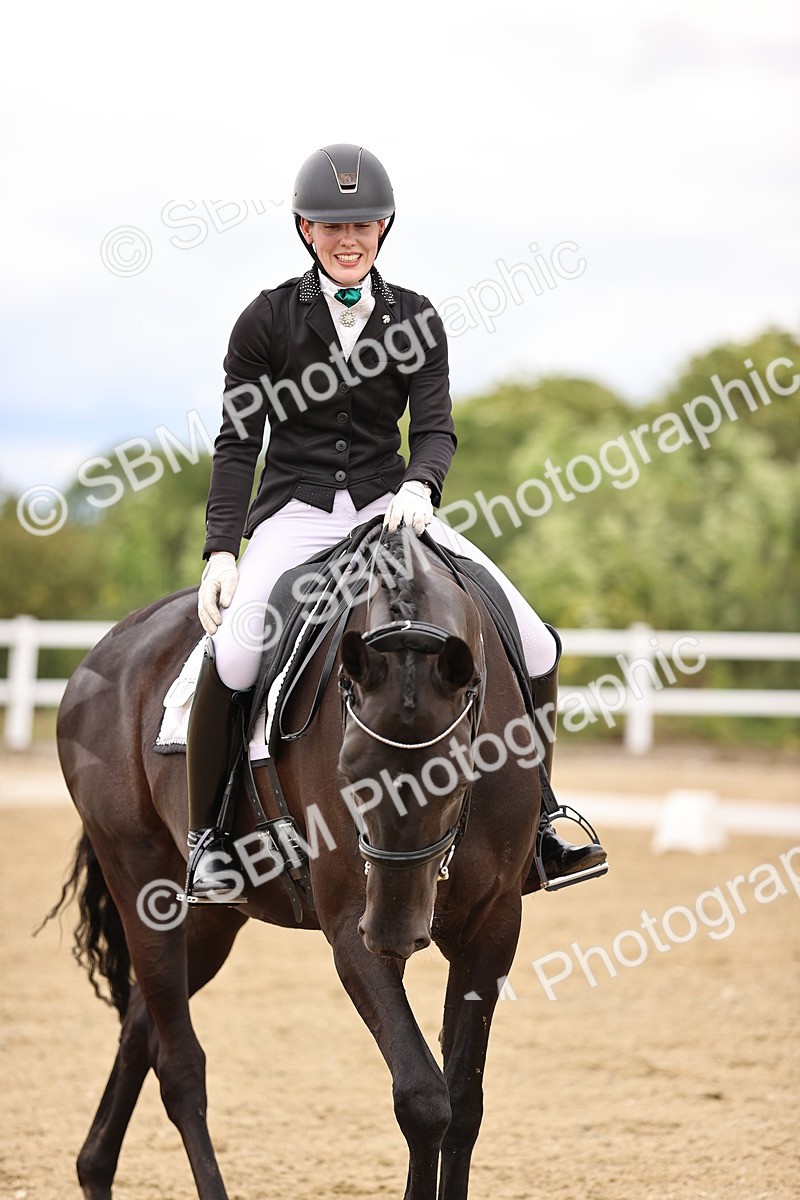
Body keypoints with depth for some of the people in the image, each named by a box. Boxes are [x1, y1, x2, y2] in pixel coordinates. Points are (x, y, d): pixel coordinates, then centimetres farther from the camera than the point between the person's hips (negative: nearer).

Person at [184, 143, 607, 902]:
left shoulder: (415, 320, 8)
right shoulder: (267, 320, 1)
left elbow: (435, 426, 0)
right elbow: (237, 443, 0)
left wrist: (417, 486, -23)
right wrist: (221, 551, -11)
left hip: (390, 504, 3)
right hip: (296, 508, -3)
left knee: (533, 645, -10)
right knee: (233, 655, -32)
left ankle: (537, 823, 7)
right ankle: (205, 837, -13)